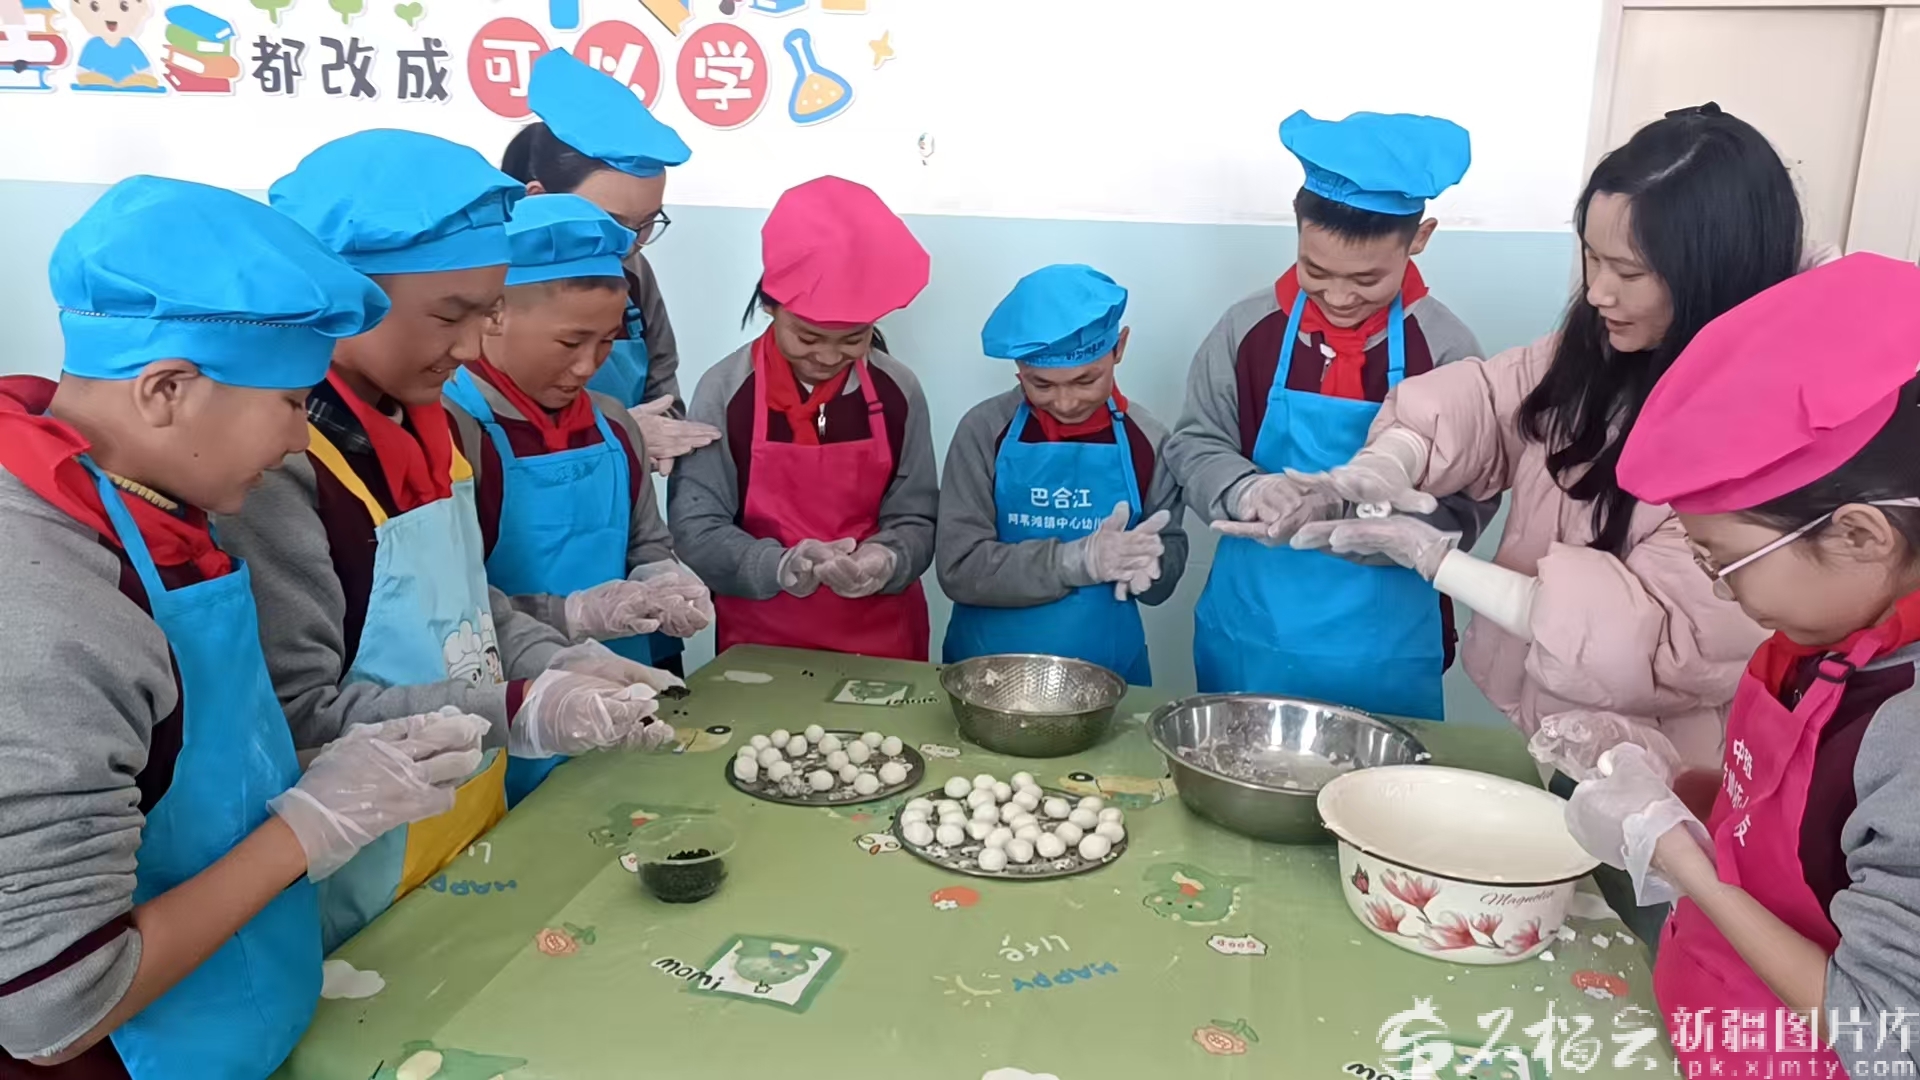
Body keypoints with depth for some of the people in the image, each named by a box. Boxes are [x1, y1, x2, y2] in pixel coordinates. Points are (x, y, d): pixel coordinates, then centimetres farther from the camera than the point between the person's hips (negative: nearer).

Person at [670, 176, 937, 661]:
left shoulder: (897, 391, -5)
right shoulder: (725, 390, -9)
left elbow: (916, 520, -2)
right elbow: (693, 527, -10)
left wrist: (885, 561, -24)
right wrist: (780, 566, -27)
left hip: (881, 641, 1)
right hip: (759, 641, 0)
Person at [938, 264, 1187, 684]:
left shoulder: (1145, 441, -3)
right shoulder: (985, 431, -7)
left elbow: (1166, 575, 1)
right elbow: (959, 567, -12)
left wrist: (1143, 564, -20)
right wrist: (1076, 560, -22)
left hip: (1107, 671, 1)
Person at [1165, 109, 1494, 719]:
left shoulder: (1445, 350, -11)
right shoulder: (1249, 328, -6)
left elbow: (1458, 511, -14)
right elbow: (1193, 445, -1)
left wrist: (1338, 512, -28)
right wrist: (1248, 492, -22)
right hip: (1247, 634, 2)